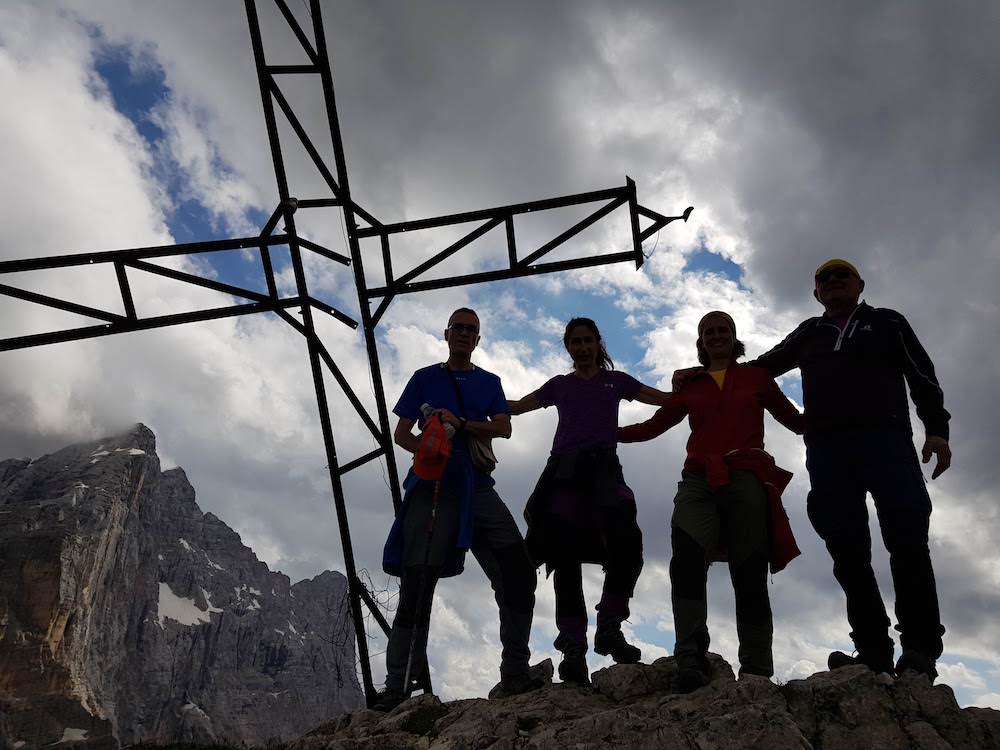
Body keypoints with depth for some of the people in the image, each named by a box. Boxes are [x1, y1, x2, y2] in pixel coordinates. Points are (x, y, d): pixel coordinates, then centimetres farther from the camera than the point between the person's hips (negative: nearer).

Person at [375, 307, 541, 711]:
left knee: (518, 572, -10)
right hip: (431, 488, -2)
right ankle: (397, 685, 4)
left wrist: (460, 424, -14)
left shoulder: (489, 383, 18)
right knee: (416, 587, -4)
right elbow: (401, 434, 8)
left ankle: (514, 672, 0)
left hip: (477, 488, 2)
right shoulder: (425, 378, 14)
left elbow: (504, 429, 2)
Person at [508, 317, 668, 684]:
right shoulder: (560, 385, 26)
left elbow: (667, 399, 22)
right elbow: (514, 407, 30)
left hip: (604, 468, -1)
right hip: (564, 470, 1)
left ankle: (609, 627, -9)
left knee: (626, 541, -24)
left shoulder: (616, 380, 24)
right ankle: (573, 648, -10)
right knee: (565, 557, -10)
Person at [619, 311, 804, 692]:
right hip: (700, 481, 1)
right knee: (687, 560, -24)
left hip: (747, 480, 0)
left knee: (749, 576, -5)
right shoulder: (690, 386, 22)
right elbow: (654, 425, 26)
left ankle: (757, 673, 2)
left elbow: (796, 421, 20)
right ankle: (692, 664, -29)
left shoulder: (757, 377, 19)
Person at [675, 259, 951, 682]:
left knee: (907, 542, -13)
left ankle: (920, 650, -8)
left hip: (887, 440, -2)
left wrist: (937, 430, -3)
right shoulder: (808, 335, 27)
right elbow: (762, 367, 30)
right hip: (827, 450, 2)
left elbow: (923, 377, 12)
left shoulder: (887, 323, 20)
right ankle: (874, 651, -5)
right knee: (847, 551, -6)